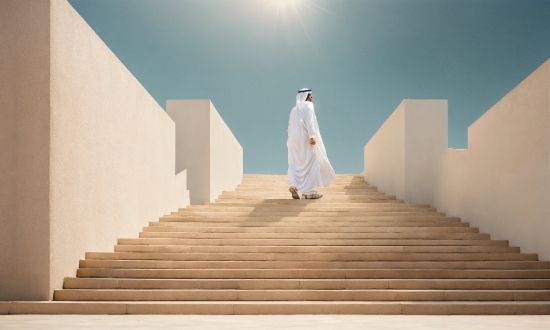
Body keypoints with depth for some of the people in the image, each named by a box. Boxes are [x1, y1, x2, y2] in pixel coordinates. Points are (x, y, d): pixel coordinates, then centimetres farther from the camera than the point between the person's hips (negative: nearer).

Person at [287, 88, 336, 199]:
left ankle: (294, 185, -13)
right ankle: (309, 192, -3)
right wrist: (312, 136, -24)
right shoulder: (308, 105, -2)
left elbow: (290, 126, 16)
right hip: (305, 139, -7)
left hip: (294, 139, 7)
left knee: (296, 164, 9)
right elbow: (309, 121, -17)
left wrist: (290, 140, 19)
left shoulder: (294, 109, 19)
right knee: (310, 164, -2)